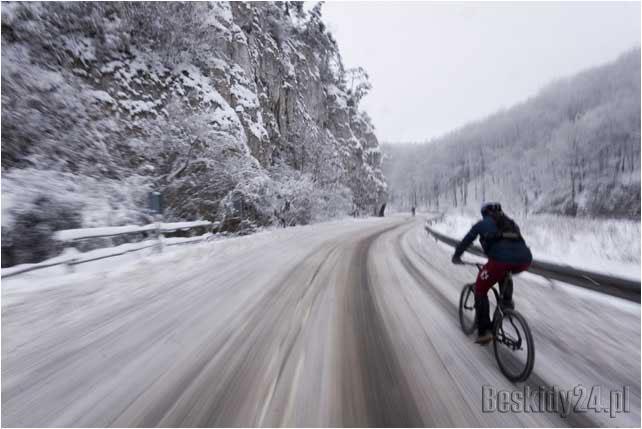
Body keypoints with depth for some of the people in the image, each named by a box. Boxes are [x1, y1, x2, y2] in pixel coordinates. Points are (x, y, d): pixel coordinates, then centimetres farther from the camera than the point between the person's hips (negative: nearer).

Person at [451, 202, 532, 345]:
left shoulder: (482, 224, 20)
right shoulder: (511, 223, 33)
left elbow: (466, 240, 24)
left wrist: (456, 256, 38)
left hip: (502, 259, -5)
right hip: (525, 259, 5)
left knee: (480, 289, 12)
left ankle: (484, 331, 8)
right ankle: (507, 300, 28)